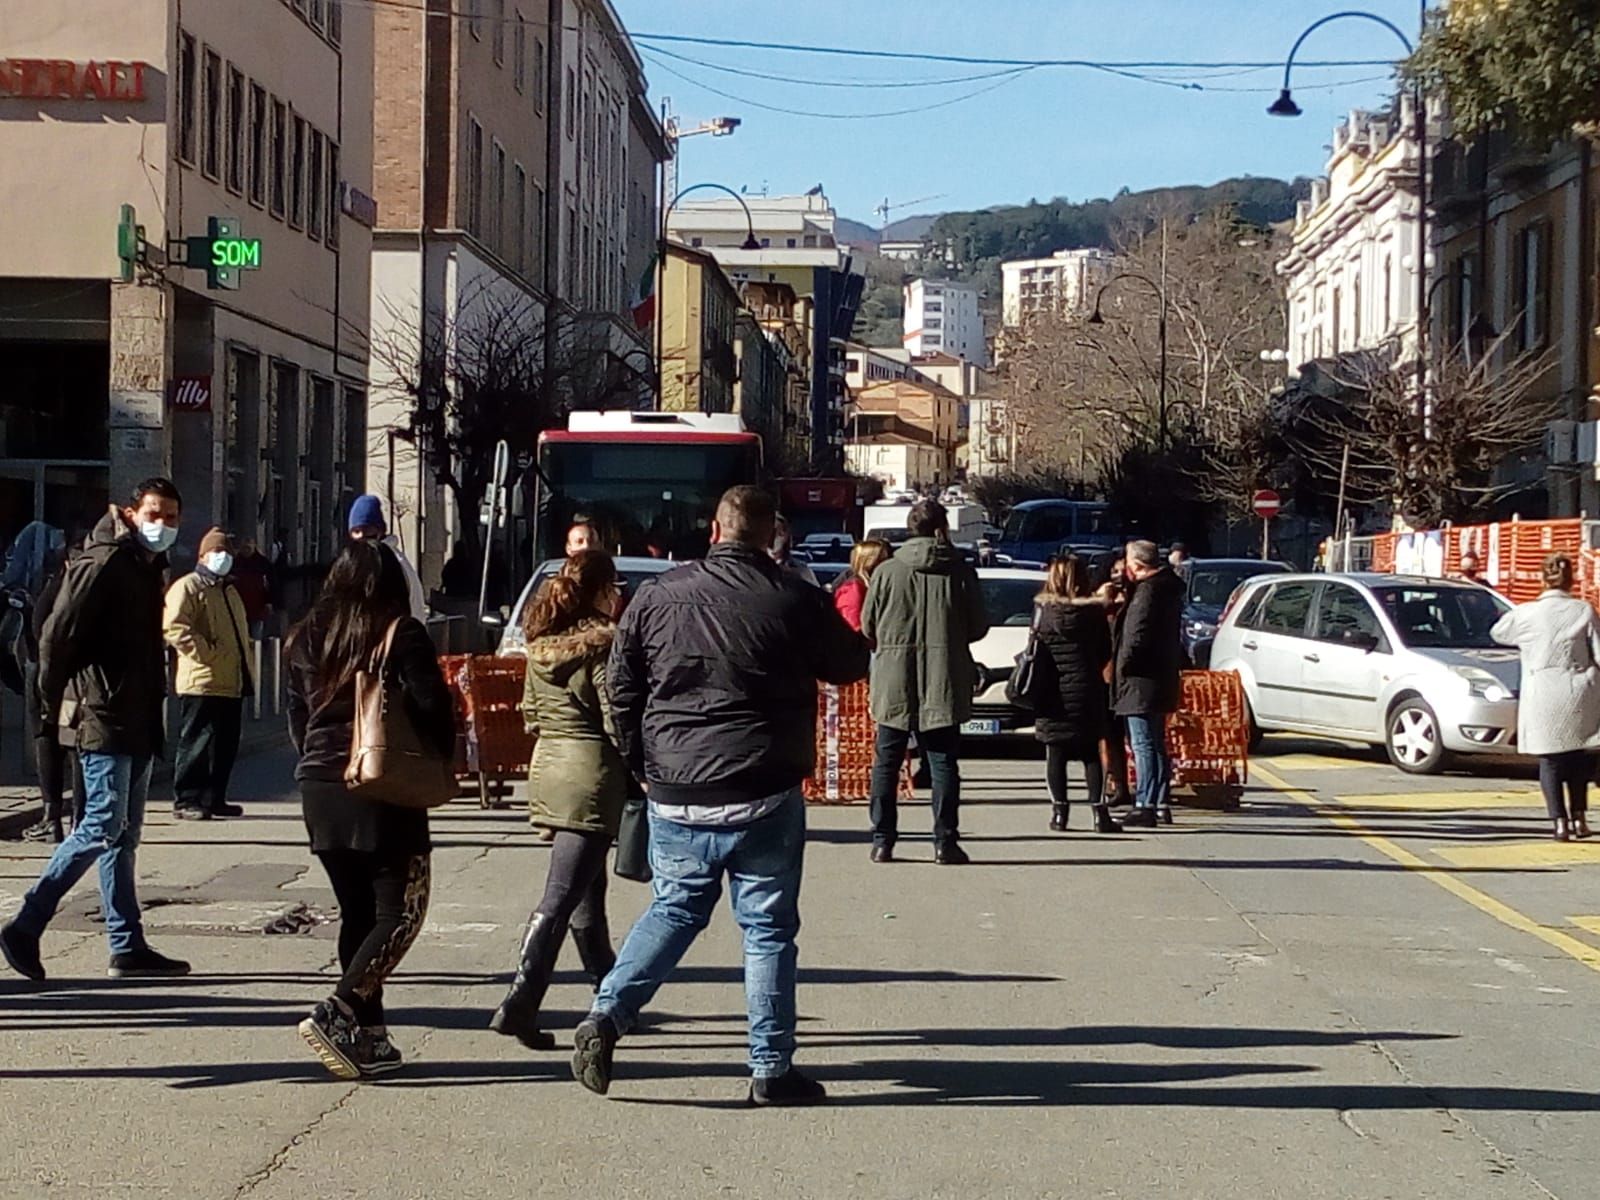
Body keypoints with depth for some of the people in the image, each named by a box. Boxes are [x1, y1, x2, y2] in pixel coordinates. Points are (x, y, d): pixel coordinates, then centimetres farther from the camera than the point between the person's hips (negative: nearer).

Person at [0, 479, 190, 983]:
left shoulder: (148, 567, 17)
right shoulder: (103, 564, -12)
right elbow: (57, 635, -16)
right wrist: (58, 703, -8)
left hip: (136, 724, 9)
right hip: (103, 719, -9)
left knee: (124, 834, 10)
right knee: (103, 828, -10)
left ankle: (128, 946, 13)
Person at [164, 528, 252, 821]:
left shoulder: (229, 591, 25)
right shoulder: (188, 587, -4)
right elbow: (175, 628, -18)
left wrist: (246, 669, 20)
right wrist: (206, 652, -20)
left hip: (231, 683, 9)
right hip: (202, 682, -9)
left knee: (226, 744, 10)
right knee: (196, 742, -7)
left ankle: (214, 798, 18)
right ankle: (186, 800, -4)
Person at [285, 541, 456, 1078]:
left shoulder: (308, 637, 8)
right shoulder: (402, 635, -8)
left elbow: (297, 716, 12)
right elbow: (433, 706, -11)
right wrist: (440, 767, 4)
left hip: (321, 790, 6)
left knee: (357, 913, 13)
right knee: (400, 912, -2)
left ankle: (368, 1034, 12)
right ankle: (336, 1013, -17)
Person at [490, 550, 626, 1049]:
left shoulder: (541, 643, 9)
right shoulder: (601, 644, -13)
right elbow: (616, 718, -15)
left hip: (548, 768, 8)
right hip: (592, 772, -8)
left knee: (587, 890, 18)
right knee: (561, 898, -8)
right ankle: (519, 1005, -14)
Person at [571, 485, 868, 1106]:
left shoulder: (657, 596, 2)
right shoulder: (795, 599, -6)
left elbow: (622, 688, 6)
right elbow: (850, 665, 7)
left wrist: (641, 765, 16)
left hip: (675, 794, 3)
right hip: (763, 796, -3)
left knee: (672, 909, 19)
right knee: (768, 927, 5)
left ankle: (607, 1015, 4)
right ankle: (772, 1067, 8)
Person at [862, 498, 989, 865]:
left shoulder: (886, 572, -4)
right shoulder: (960, 573, -5)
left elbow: (868, 627, 2)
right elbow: (978, 627, 1)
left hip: (893, 684, 0)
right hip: (942, 684, 0)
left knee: (887, 762, 9)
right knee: (943, 763, 5)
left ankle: (882, 841, 9)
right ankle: (945, 842, 3)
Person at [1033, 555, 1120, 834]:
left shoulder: (1043, 611, -4)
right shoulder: (1094, 612, -3)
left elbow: (1035, 649, 1)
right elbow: (1105, 653, 3)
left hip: (1052, 693, 0)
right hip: (1086, 690, 0)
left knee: (1055, 755, 6)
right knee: (1091, 754, 6)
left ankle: (1059, 812, 4)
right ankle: (1099, 813, 3)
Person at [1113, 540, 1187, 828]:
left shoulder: (1148, 590, -16)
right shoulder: (1168, 586, 15)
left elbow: (1138, 634, -21)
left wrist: (1123, 665, -10)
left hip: (1142, 683, -10)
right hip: (1162, 677, 10)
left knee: (1144, 744, -9)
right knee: (1156, 745, 15)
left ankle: (1146, 805, -11)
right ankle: (1161, 804, 20)